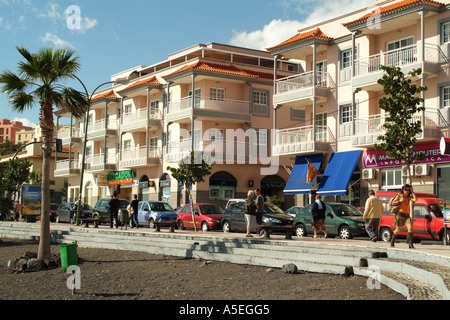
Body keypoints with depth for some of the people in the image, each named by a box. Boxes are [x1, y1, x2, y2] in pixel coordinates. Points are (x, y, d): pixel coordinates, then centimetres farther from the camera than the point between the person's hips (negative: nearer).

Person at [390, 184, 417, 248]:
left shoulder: (409, 197, 11)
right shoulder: (399, 196, 5)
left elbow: (415, 199, -8)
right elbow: (393, 203, 1)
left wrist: (412, 191, -1)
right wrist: (400, 201, -12)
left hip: (407, 215, 3)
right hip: (400, 214, -3)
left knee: (410, 227, -18)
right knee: (398, 230, 4)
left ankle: (411, 244, -20)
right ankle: (392, 242, 25)